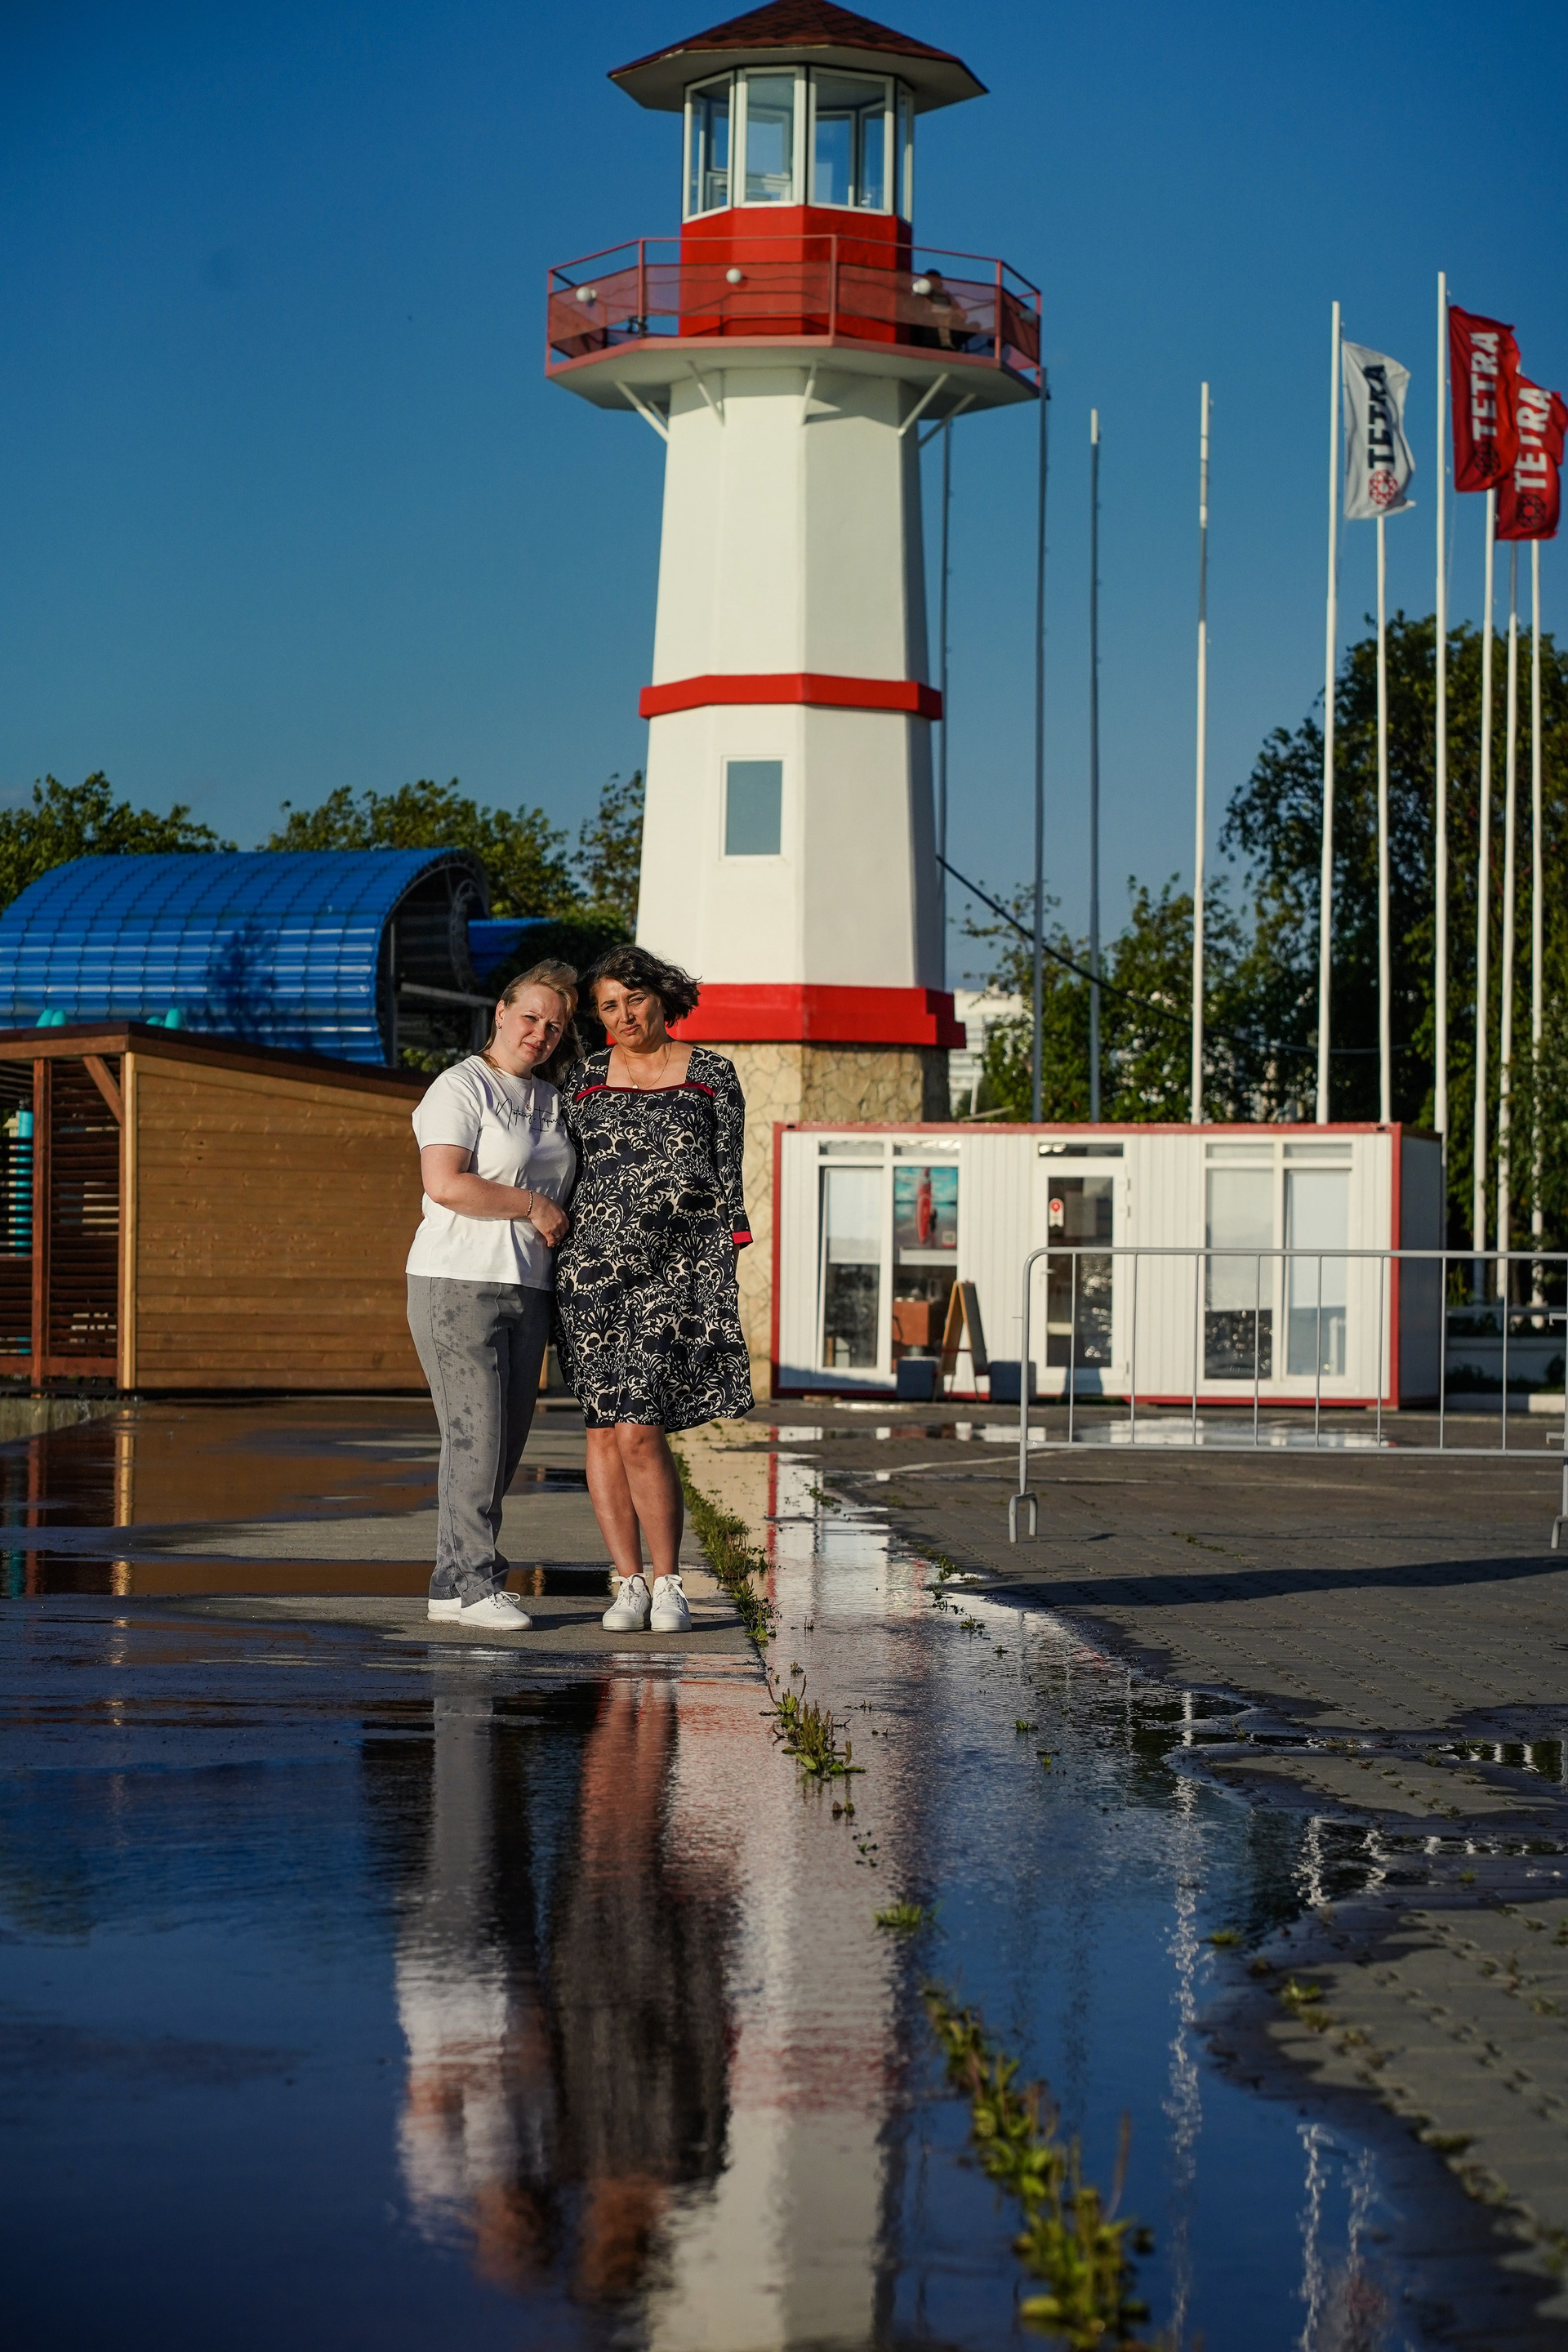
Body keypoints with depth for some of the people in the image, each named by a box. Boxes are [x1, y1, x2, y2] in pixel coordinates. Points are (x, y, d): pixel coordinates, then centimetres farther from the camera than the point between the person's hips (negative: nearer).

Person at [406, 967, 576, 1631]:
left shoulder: (551, 1102, 17)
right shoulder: (460, 1087, -7)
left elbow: (564, 1187, 31)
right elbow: (446, 1183, -19)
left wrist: (555, 1219, 9)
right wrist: (533, 1207, -12)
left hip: (527, 1289, 8)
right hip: (458, 1283, -8)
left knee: (506, 1441, 6)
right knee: (476, 1436, -10)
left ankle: (452, 1583, 12)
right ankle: (475, 1585, -5)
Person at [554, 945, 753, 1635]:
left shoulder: (711, 1075, 5)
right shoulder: (584, 1081, 11)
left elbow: (727, 1178, 5)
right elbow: (562, 1176, 16)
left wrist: (727, 1268, -1)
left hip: (677, 1270, -3)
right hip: (594, 1266, 3)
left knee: (640, 1430, -13)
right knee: (605, 1428, 0)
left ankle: (667, 1584, -1)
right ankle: (630, 1585, 8)